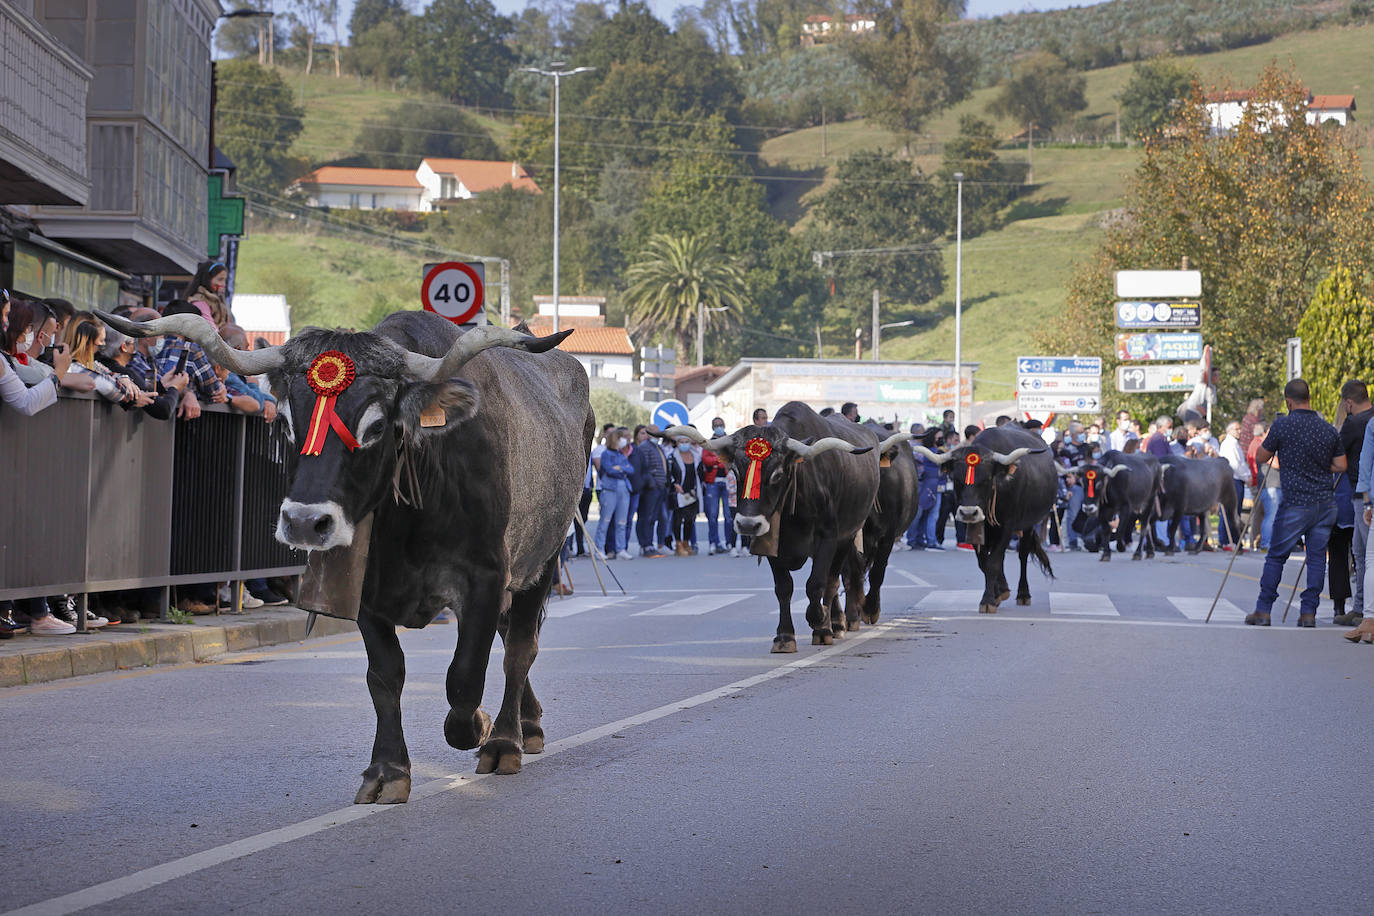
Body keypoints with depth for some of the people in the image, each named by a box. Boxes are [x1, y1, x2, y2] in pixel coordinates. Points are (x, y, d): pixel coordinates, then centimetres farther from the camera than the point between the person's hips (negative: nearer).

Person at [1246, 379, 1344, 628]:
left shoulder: (1282, 425, -8)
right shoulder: (1329, 430, 6)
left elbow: (1261, 457, 2)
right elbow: (1341, 466, 10)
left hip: (1295, 504, -4)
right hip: (1325, 502, 4)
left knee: (1276, 556, 5)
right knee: (1317, 556, 8)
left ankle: (1263, 610, 7)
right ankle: (1309, 612, 5)